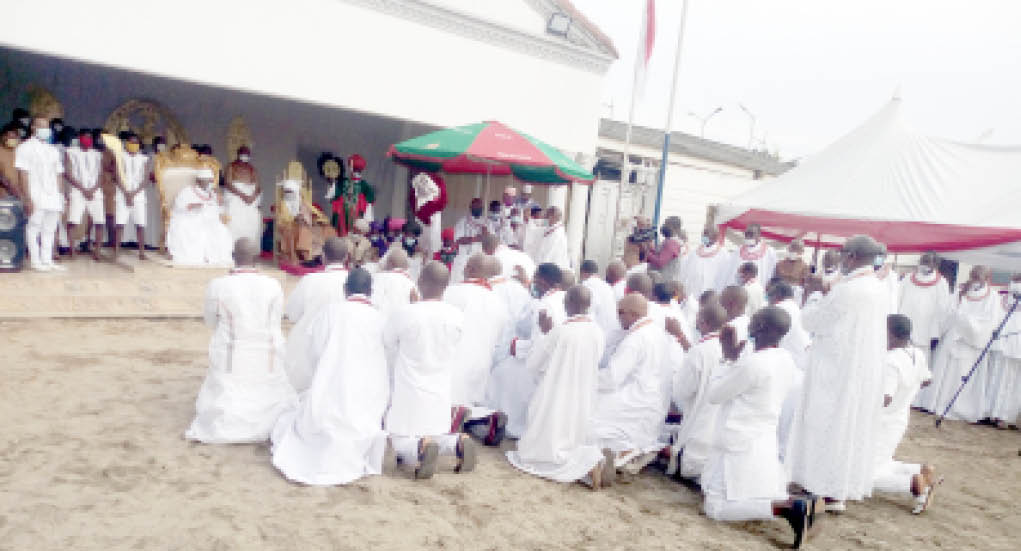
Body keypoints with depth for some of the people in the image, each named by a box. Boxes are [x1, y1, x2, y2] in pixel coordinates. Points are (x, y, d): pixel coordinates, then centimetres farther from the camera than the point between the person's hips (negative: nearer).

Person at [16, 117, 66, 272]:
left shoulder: (53, 150, 19)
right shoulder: (25, 147, 1)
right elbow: (23, 174, -6)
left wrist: (60, 196, 11)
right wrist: (27, 198, -14)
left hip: (53, 197, 6)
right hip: (36, 197, -5)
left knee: (49, 230, 7)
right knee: (34, 228, -2)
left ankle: (47, 260, 11)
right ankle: (35, 261, 1)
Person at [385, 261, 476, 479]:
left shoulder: (405, 313, -19)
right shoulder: (457, 316, -10)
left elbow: (388, 342, -1)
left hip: (411, 392, -4)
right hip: (441, 394, 4)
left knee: (401, 443, 10)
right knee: (437, 437, 22)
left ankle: (421, 448, -22)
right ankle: (458, 443, -9)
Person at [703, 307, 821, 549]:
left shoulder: (752, 363, -22)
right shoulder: (786, 360, 5)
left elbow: (714, 395, -10)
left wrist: (732, 359, 0)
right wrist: (737, 359, 7)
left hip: (740, 446, -9)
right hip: (763, 443, 9)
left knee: (717, 507, -6)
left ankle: (791, 506, -18)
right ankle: (800, 505, 1)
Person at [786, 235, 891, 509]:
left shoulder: (846, 290, -21)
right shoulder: (880, 290, 6)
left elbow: (811, 321, -12)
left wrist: (815, 295, 4)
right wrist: (826, 296, 15)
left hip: (838, 372, -8)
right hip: (866, 372, 8)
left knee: (830, 427, 2)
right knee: (855, 427, 16)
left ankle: (832, 492, 10)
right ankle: (849, 485, 28)